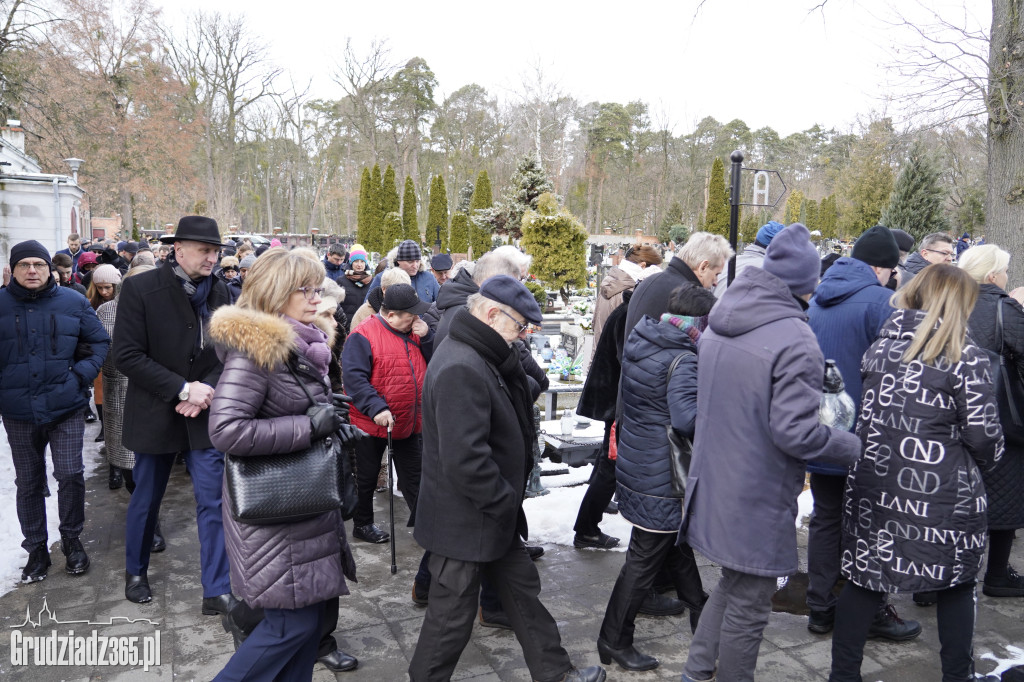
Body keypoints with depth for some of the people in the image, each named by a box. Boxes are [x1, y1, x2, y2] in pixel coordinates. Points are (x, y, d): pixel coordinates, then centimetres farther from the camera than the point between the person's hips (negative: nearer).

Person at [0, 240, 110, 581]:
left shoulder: (73, 303, 0)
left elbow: (99, 342, 7)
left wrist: (83, 373, -7)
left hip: (66, 406, -1)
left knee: (70, 475, -2)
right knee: (28, 484, 11)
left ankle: (72, 540, 19)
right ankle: (36, 550, 24)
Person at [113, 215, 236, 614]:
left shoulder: (219, 291, -1)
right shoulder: (140, 289, -11)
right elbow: (127, 356, -14)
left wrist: (206, 390, -12)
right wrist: (182, 389, -19)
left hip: (204, 414, 2)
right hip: (156, 414, -2)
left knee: (213, 502, 1)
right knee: (146, 499, 15)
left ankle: (217, 592, 11)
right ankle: (135, 573, 39)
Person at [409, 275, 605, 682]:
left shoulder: (481, 358, 7)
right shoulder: (461, 369, -28)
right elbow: (465, 459, -32)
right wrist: (506, 502, -20)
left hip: (492, 514, 11)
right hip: (466, 522, -11)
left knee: (522, 588, 21)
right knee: (452, 617, 8)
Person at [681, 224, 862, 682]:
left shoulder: (718, 325, 4)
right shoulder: (795, 340, -22)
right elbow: (794, 431, -24)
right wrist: (854, 447, -10)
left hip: (714, 484, 8)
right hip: (757, 498, -8)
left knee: (731, 585, 25)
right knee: (748, 604, 11)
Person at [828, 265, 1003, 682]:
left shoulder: (882, 342, 6)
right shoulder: (964, 357, -9)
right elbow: (984, 434, -8)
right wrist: (984, 461, 11)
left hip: (873, 484, 4)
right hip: (942, 492, -4)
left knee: (865, 577, 12)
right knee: (957, 583, 16)